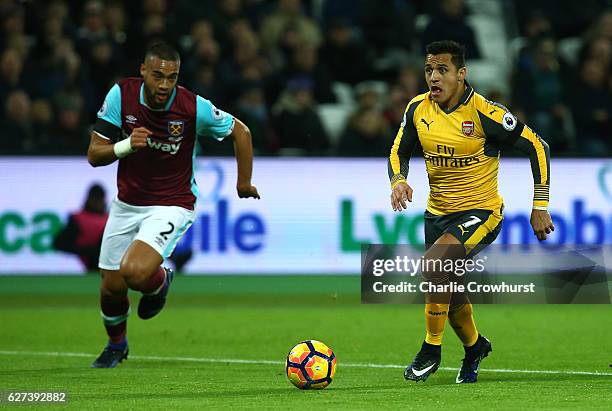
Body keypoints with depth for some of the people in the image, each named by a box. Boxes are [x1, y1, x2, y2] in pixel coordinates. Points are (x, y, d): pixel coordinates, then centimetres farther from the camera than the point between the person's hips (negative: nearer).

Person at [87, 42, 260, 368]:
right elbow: (94, 155, -10)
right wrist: (127, 145, -29)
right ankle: (116, 344, 42)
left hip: (172, 204, -3)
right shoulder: (121, 95, -14)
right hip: (127, 203, 4)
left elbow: (240, 131, -1)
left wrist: (244, 182, 6)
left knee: (135, 273, -27)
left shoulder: (193, 107, -19)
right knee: (111, 288, 8)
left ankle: (160, 281, 12)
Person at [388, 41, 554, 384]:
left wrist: (540, 207, -11)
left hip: (481, 212, -6)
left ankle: (432, 349, -16)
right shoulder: (418, 108, -4)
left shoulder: (485, 113, -19)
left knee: (434, 261, -31)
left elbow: (537, 147, -11)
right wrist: (399, 180, -11)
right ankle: (475, 346, 48)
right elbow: (400, 151, 12)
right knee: (449, 293, 16)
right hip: (438, 212, 6)